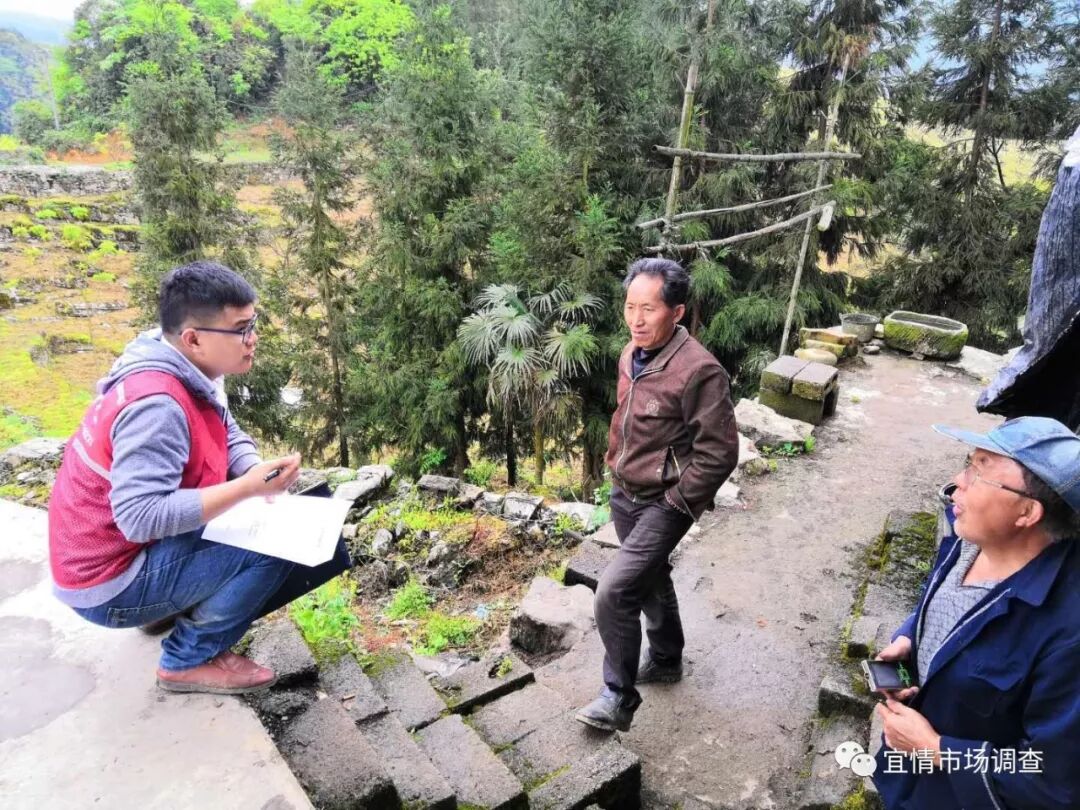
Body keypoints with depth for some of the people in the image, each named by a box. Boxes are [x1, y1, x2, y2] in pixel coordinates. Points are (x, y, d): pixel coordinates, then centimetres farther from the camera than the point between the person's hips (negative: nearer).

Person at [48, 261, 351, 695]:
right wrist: (247, 487, -37)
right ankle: (190, 659, -3)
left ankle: (188, 608, 11)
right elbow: (140, 517, -35)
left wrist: (256, 472, -16)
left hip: (146, 543, 9)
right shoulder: (156, 404, -30)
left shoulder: (191, 371, -3)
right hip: (110, 583, -8)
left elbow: (229, 436, 5)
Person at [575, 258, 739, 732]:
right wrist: (613, 460, 14)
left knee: (614, 592, -14)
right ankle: (665, 660, 47)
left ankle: (619, 698, 7)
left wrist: (678, 501, -16)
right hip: (624, 494, 8)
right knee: (651, 581, 23)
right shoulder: (631, 355, 0)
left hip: (663, 505, -8)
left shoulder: (698, 370, -25)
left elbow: (719, 453, -21)